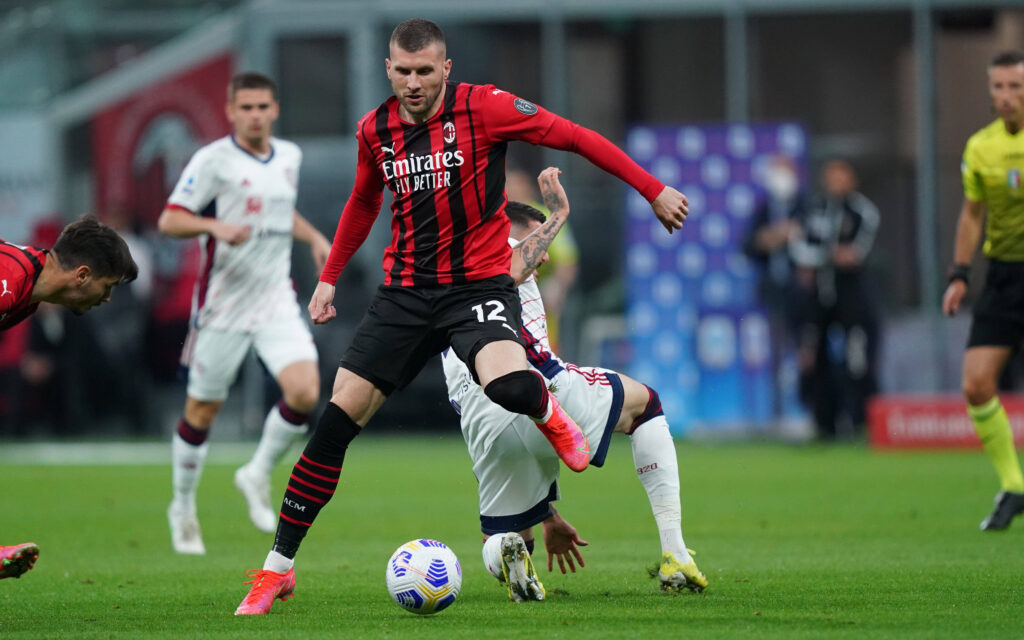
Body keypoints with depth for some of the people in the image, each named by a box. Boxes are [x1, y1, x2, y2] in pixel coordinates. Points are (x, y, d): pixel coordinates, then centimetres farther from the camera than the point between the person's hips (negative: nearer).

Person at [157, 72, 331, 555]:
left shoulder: (289, 157, 9)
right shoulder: (213, 160, -10)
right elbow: (169, 220, -13)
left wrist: (314, 237, 12)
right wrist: (214, 226, -29)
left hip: (277, 300, 4)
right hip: (223, 303, -4)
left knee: (305, 393, -15)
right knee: (202, 410, 5)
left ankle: (258, 475, 10)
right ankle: (183, 508, 27)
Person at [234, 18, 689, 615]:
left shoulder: (483, 107, -10)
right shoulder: (375, 131, 5)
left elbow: (575, 137, -5)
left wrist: (654, 190, -5)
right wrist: (330, 277, 24)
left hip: (479, 282, -4)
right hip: (405, 291, 4)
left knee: (508, 387, -35)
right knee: (337, 420, -6)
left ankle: (549, 413, 6)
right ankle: (277, 567, 2)